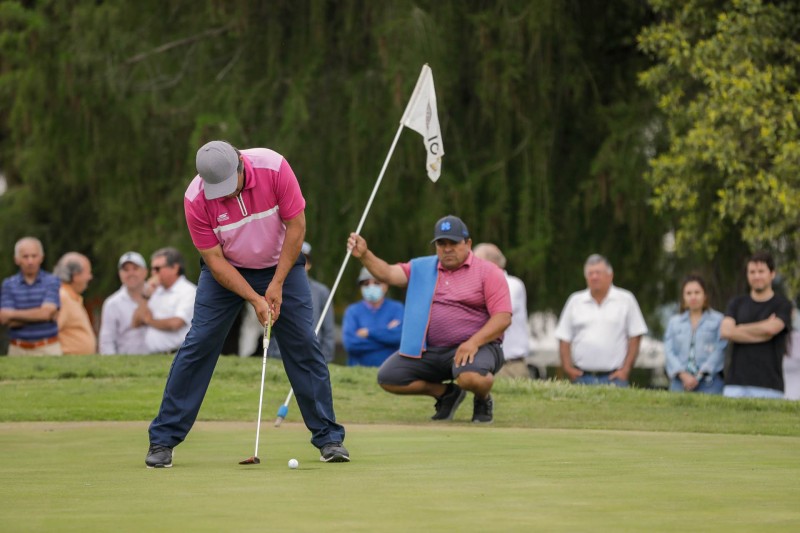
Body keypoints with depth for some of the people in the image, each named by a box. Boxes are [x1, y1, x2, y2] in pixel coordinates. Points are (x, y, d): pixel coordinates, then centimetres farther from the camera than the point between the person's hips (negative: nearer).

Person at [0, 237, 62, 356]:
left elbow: (46, 313, -10)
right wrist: (36, 315, -9)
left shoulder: (52, 282, 1)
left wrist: (14, 314, -3)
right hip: (18, 350, 1)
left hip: (48, 350, -1)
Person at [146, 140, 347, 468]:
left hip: (281, 264, 1)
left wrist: (277, 284, -18)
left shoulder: (274, 167, -27)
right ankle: (163, 440, -3)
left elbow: (296, 224, -17)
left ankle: (328, 437, 2)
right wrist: (255, 300, -25)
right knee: (198, 344, -9)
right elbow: (215, 260, -18)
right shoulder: (195, 199, -25)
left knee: (304, 345, -6)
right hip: (226, 270, 0)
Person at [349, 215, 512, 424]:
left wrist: (474, 342, -25)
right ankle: (446, 393, 14)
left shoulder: (488, 272, -3)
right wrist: (364, 255, -20)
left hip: (475, 346, -6)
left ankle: (483, 400, 2)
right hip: (430, 350, 6)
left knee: (471, 377, -39)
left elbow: (503, 318, -11)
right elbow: (387, 273, 0)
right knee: (387, 378, -8)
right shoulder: (422, 268, 12)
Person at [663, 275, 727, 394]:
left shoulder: (718, 320, 6)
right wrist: (683, 375, -10)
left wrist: (699, 376, -11)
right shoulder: (674, 322, 18)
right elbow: (669, 351, 7)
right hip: (680, 383, 3)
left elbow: (720, 351, -3)